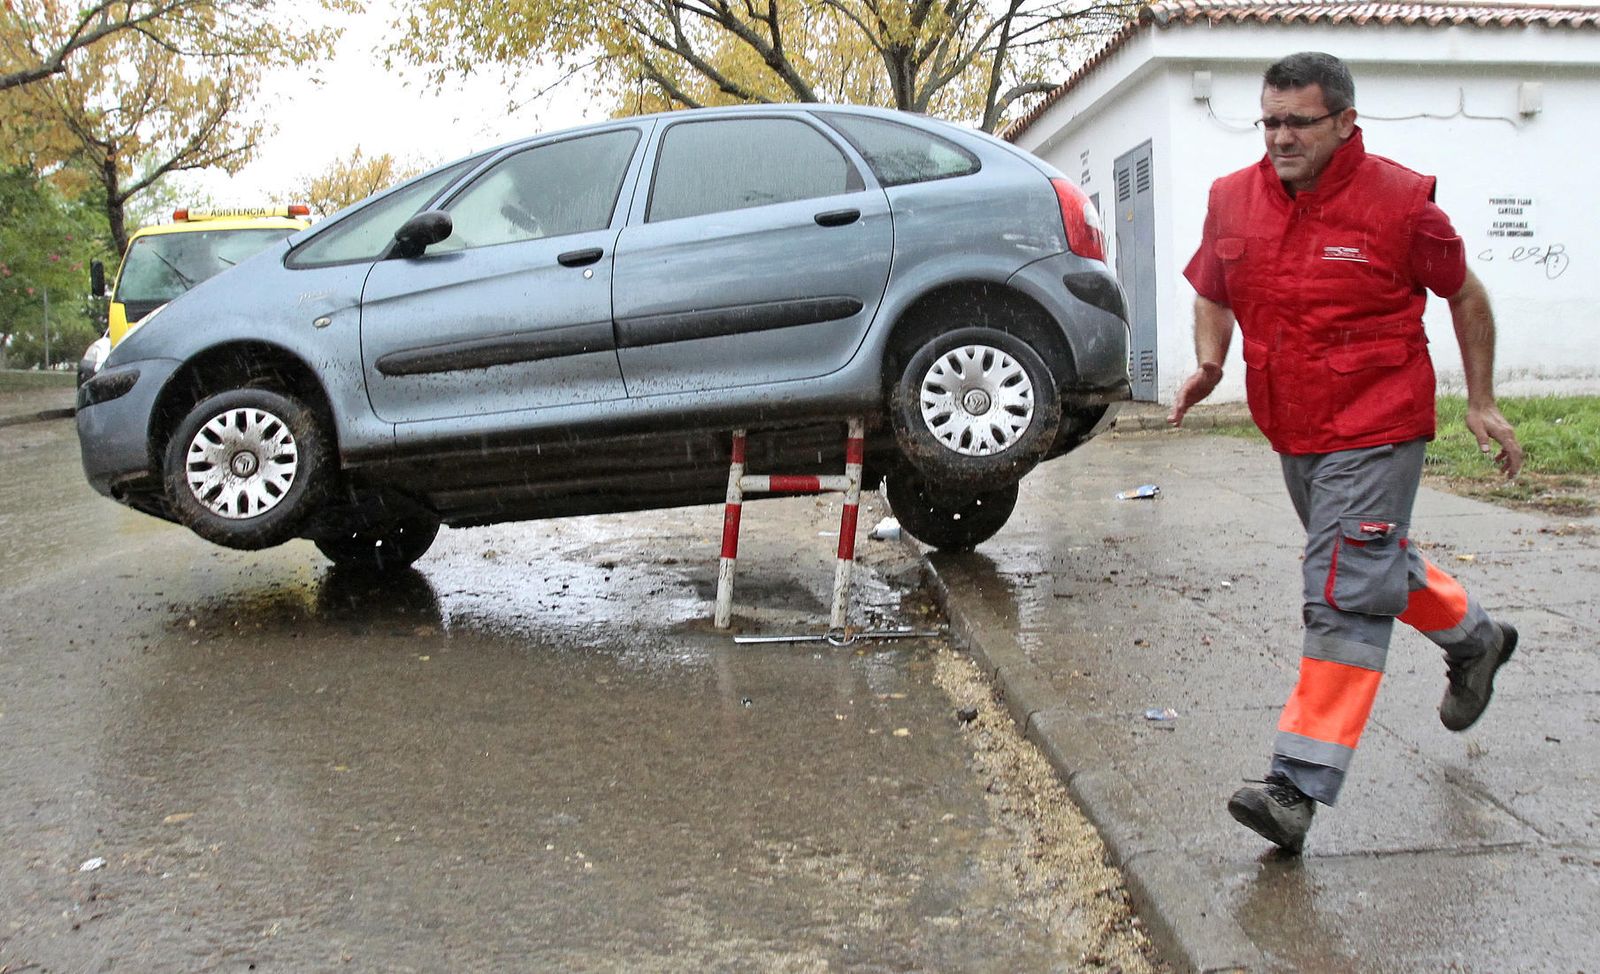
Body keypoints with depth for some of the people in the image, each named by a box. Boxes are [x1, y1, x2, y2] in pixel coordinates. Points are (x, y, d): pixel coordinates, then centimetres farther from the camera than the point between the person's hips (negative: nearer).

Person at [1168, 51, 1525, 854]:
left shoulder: (1399, 201, -12)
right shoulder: (1233, 201, 0)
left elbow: (1465, 296, 1)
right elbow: (1212, 296, 15)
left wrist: (1481, 402, 4)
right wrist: (1208, 364, -5)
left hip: (1375, 433, -6)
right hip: (1292, 433, 7)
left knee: (1344, 597, -12)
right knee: (1373, 563, 24)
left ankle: (1298, 787, -13)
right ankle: (1474, 639, 52)